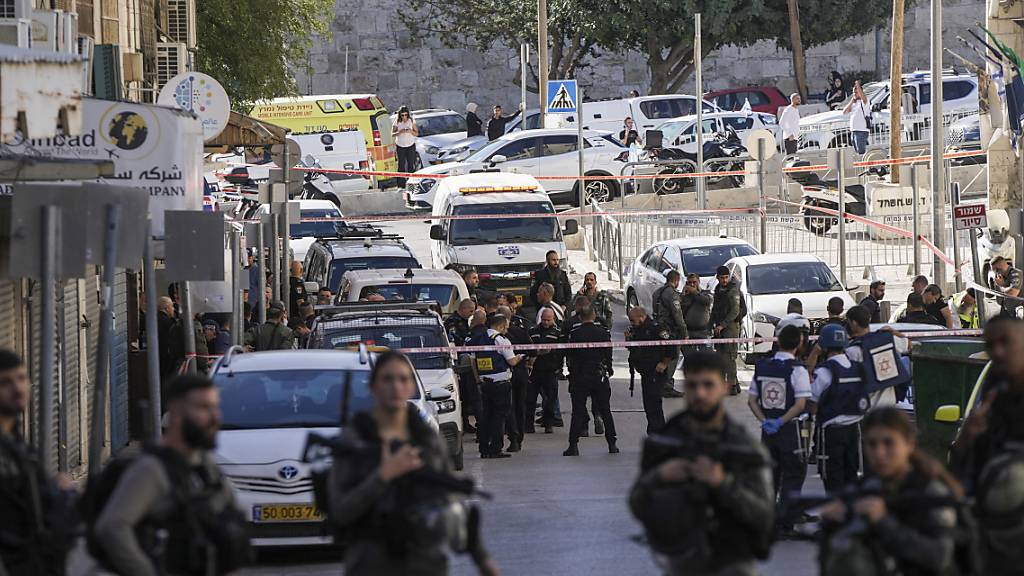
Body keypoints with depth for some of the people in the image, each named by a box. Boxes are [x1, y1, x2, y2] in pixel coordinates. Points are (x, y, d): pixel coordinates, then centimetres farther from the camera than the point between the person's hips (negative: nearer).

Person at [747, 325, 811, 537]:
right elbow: (800, 404, -19)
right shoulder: (797, 370, -13)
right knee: (793, 476, 5)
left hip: (768, 430, 5)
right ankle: (785, 525, 1)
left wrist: (764, 420, -4)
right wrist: (781, 422, -14)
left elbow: (751, 400, 4)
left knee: (768, 474, 17)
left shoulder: (762, 367, 3)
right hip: (789, 429, -5)